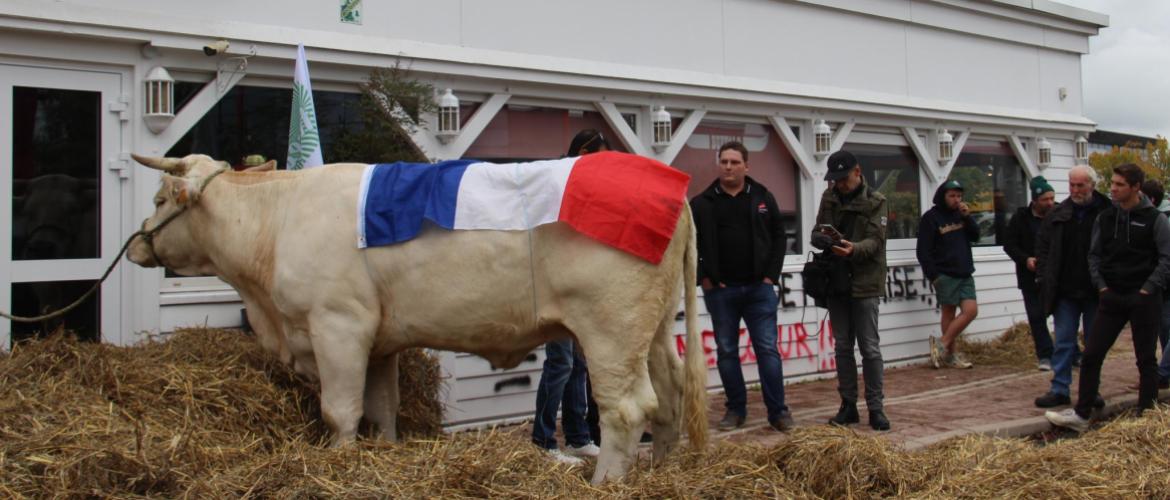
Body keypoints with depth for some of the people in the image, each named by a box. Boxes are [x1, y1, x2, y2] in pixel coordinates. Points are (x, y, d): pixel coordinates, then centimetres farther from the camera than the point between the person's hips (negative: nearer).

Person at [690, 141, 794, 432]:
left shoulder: (763, 198, 5)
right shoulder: (702, 204, 1)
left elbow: (779, 237, 7)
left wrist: (771, 274, -1)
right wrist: (702, 277, -3)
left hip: (759, 288, 0)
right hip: (720, 290, 0)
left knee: (767, 349, 0)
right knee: (726, 351, 6)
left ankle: (778, 410, 6)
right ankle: (736, 409, 18)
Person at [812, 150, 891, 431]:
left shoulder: (875, 201, -5)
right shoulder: (829, 197, 9)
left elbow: (875, 241, -13)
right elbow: (816, 232, 8)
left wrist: (854, 249, -34)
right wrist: (821, 238, -16)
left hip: (864, 283, -4)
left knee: (870, 347, -2)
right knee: (842, 346, 9)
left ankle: (875, 408, 5)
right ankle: (848, 405, 17)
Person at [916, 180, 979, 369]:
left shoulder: (961, 214, 15)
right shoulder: (931, 218, -5)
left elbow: (975, 236, 9)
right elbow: (923, 251, -8)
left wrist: (967, 217, -5)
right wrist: (933, 275, -14)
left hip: (965, 274, 6)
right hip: (945, 275, -6)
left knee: (971, 310, -3)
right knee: (949, 313, -6)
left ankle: (942, 345, 3)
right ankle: (951, 353, 3)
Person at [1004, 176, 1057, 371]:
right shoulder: (1021, 218, -1)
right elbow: (1009, 244, 2)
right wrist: (1025, 259, -13)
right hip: (1031, 277, 1)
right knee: (1037, 317, 3)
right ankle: (1045, 356, 13)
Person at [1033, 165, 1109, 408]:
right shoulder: (1058, 214, 4)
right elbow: (1042, 247, 9)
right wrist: (1044, 278, 0)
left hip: (1095, 292, -2)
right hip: (1065, 291, 2)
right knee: (1063, 342, 3)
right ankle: (1059, 389, 7)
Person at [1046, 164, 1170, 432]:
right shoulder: (1105, 217, 7)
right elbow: (1094, 255, 12)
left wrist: (1148, 289, -11)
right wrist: (1102, 286, 2)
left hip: (1144, 299, -4)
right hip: (1112, 298, 4)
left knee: (1146, 360, 6)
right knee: (1091, 355, 0)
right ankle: (1081, 414, 7)